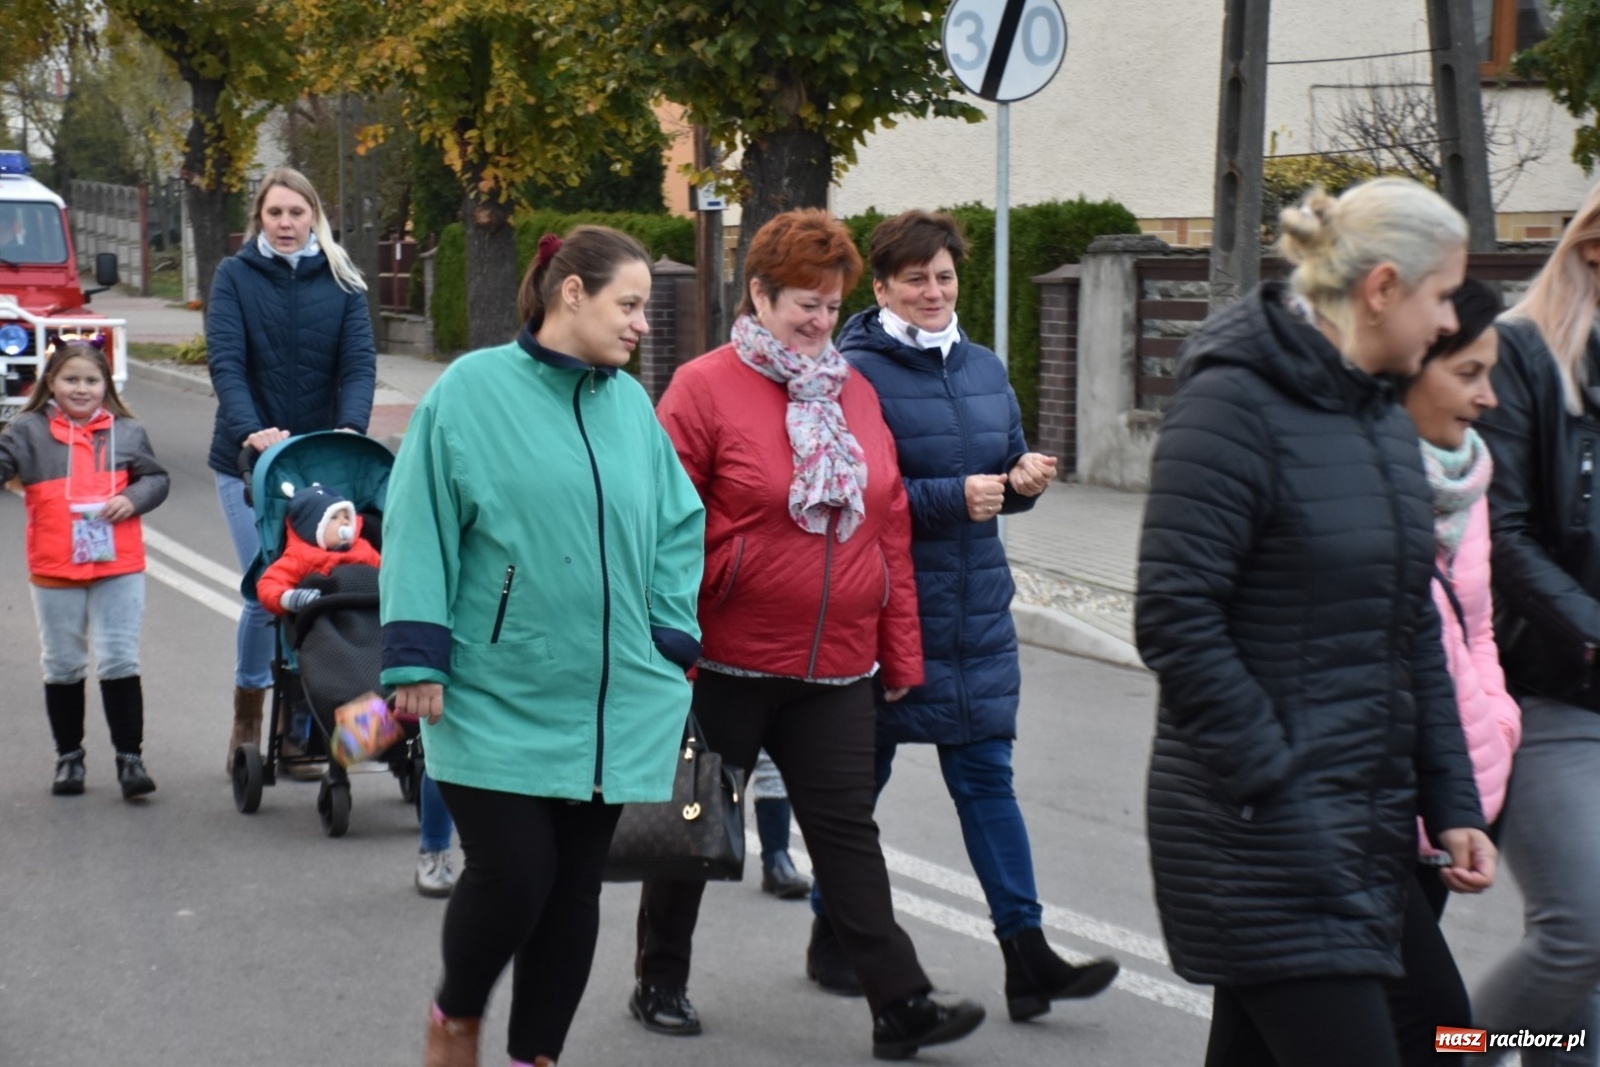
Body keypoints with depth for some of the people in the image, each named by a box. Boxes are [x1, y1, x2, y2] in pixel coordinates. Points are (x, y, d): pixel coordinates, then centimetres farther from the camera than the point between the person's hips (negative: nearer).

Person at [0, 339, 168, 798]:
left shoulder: (127, 431, 5)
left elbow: (155, 477, 10)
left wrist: (133, 498, -9)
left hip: (118, 566, 0)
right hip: (54, 570, 0)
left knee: (120, 662, 0)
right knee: (62, 666, 11)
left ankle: (130, 757, 5)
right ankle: (69, 756, 23)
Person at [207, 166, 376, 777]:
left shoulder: (341, 282, 5)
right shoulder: (236, 276, 1)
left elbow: (359, 362, -5)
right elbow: (225, 362, -11)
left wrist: (351, 428, -24)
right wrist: (249, 431, -27)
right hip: (249, 459, -2)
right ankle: (246, 722, 10)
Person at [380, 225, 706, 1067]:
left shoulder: (630, 404, 8)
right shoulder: (473, 389, -6)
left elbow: (678, 526, 15)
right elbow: (419, 527, -8)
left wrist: (671, 639, 5)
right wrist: (417, 658, -11)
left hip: (609, 703, 5)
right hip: (496, 700, -5)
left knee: (574, 885, 8)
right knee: (512, 874, -10)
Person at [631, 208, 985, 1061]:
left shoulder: (855, 393, 9)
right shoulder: (705, 388, -8)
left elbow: (890, 529, 11)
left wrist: (900, 653, 10)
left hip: (836, 670, 4)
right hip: (727, 662, -4)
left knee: (847, 830, 3)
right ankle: (660, 983, 27)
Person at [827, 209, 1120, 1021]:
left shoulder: (983, 369, 10)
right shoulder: (856, 374, -11)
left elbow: (1005, 470, 18)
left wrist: (1023, 479, -5)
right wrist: (954, 497, -21)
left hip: (976, 611, 6)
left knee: (986, 774, 4)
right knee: (860, 774, 9)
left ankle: (1025, 953, 4)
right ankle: (833, 934, 25)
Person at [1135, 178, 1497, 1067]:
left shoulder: (1385, 419, 14)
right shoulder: (1234, 404, -13)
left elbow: (1414, 628, 18)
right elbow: (1175, 621, -19)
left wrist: (1450, 801, 13)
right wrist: (1272, 786, -18)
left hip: (1362, 828, 8)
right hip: (1263, 842, -8)